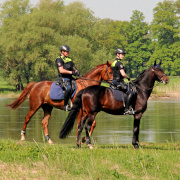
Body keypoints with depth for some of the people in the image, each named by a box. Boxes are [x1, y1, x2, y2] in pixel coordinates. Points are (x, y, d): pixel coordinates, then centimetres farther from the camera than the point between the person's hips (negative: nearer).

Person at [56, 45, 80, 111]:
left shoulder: (69, 59, 23)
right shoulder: (59, 60, -3)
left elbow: (73, 68, 24)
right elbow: (61, 70, -15)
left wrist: (76, 71, 0)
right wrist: (71, 72, -21)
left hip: (70, 78, 9)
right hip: (64, 78, -9)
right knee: (68, 88, -34)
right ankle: (65, 105, -29)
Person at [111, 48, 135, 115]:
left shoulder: (114, 63, 16)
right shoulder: (119, 63, -16)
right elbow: (123, 74, -23)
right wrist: (128, 77, -5)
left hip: (114, 81, 11)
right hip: (119, 82, -11)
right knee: (130, 93, -16)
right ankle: (126, 110, -21)